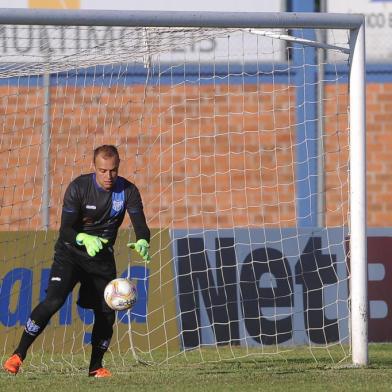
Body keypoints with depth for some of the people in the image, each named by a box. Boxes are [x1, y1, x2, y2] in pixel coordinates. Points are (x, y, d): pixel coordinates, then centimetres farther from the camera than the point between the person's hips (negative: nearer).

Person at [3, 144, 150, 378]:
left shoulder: (128, 191, -10)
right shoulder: (78, 187, -17)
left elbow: (140, 225, -13)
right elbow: (66, 229, -19)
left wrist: (142, 243, -36)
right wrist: (85, 239, -40)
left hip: (102, 256, 4)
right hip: (71, 251, -4)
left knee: (107, 312, 0)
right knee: (54, 300, -22)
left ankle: (96, 367, 20)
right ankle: (18, 355, -18)